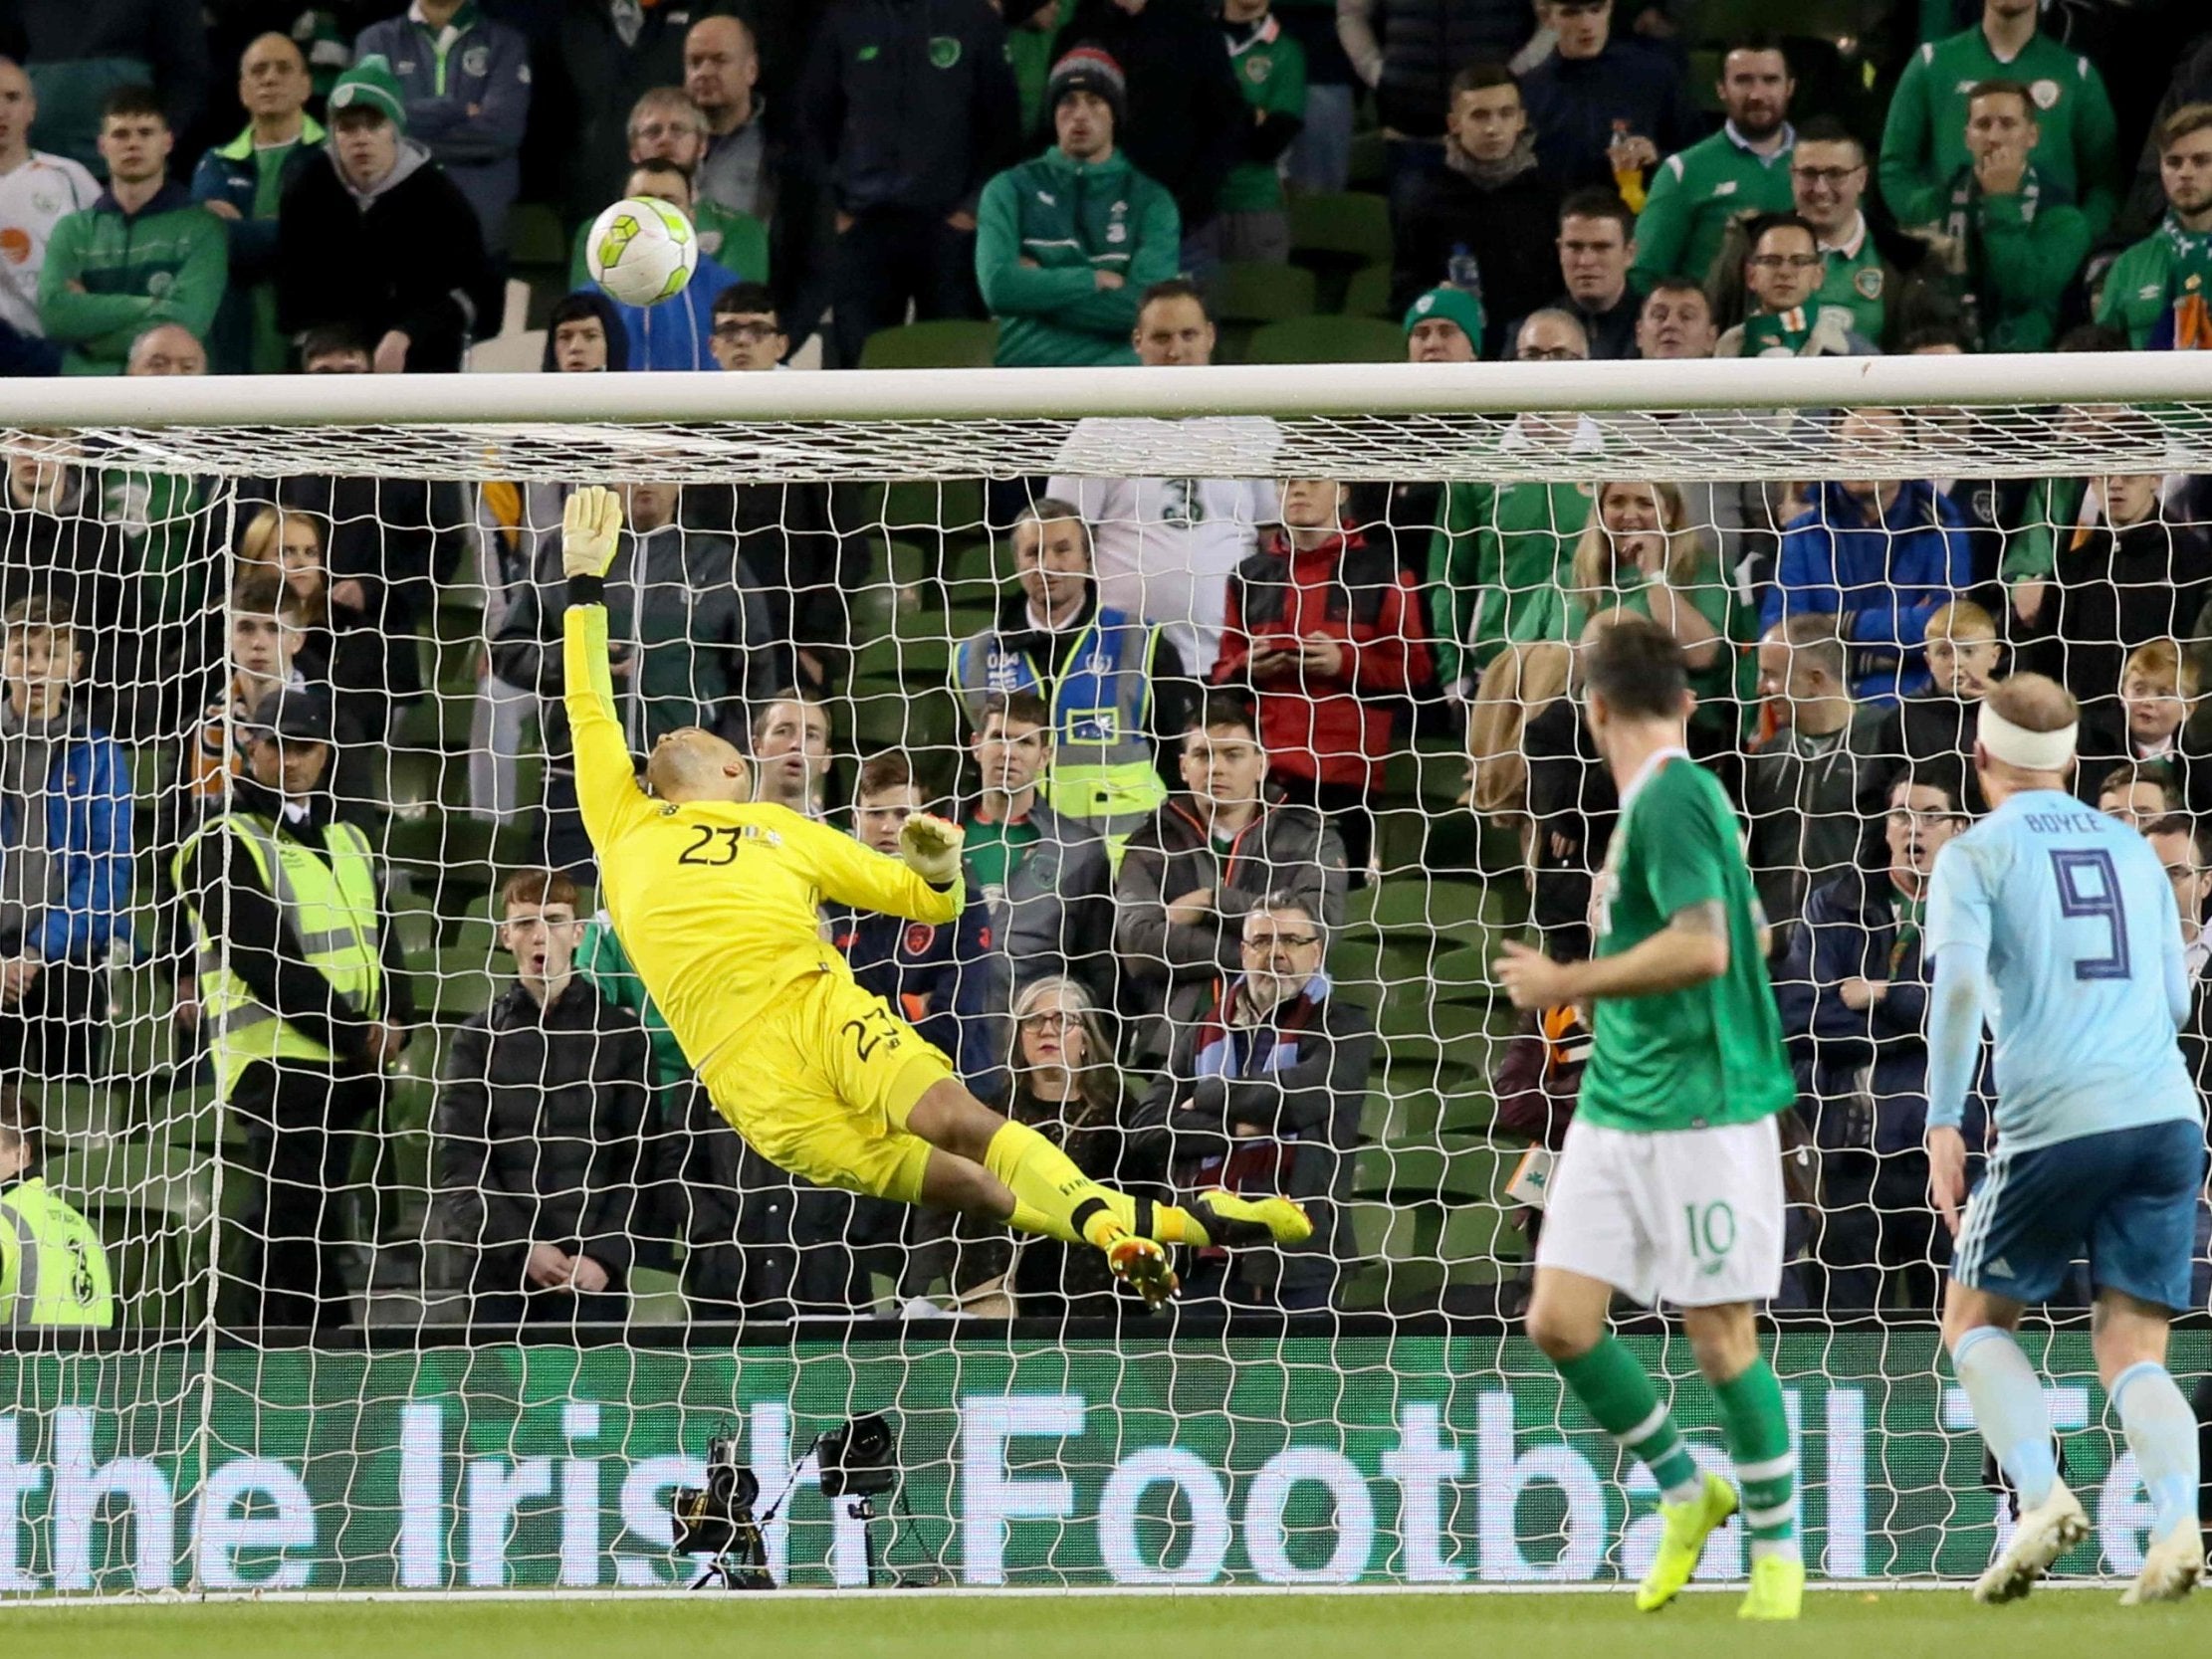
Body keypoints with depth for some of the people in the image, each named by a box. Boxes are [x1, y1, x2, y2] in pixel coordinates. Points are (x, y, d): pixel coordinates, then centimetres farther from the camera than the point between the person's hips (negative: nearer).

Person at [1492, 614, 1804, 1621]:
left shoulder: (1670, 800, -15)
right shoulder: (1660, 801, 13)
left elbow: (1704, 947, -26)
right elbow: (1750, 935, 23)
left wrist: (1567, 985, -17)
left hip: (1700, 1114, -9)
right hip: (1614, 1110, 9)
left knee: (1719, 1337, -1)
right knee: (1559, 1320, 3)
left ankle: (1778, 1552, 14)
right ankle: (1684, 1496, 20)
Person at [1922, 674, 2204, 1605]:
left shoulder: (1975, 855, 4)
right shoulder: (2134, 850, 18)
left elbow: (1960, 981, -12)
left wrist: (1944, 1123, -10)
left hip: (2057, 1120, -4)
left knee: (1976, 1320, 15)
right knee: (2132, 1352, 5)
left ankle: (2041, 1495, -8)